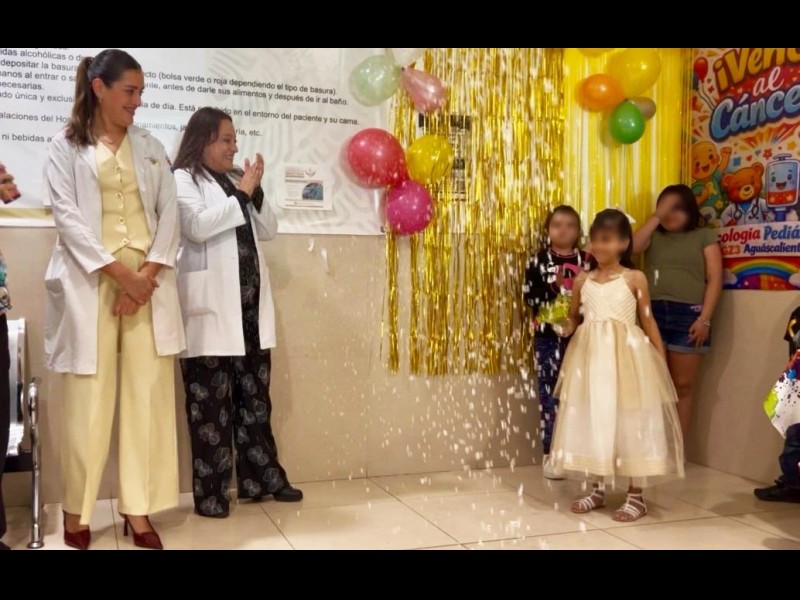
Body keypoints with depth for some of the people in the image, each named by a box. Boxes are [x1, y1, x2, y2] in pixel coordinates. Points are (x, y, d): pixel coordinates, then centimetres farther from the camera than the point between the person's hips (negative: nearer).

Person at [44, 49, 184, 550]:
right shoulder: (67, 147, 6)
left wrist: (148, 272, -8)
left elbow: (169, 213, 6)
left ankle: (138, 508, 8)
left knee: (148, 393, 0)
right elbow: (67, 216, -5)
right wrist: (118, 273, -14)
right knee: (89, 397, -1)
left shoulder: (151, 147, 14)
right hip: (91, 281, -2)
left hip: (149, 279, 3)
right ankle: (77, 508, 14)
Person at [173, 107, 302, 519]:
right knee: (211, 401, -2)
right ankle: (210, 492, 6)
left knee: (254, 395, 11)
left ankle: (260, 478, 21)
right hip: (211, 307, -6)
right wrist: (241, 195, -9)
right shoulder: (182, 179, 1)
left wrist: (255, 194, 1)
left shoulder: (236, 180, 19)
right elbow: (197, 227, -16)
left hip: (251, 303, 7)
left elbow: (268, 231, 16)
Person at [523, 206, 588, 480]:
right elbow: (529, 296, -8)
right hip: (548, 336, -2)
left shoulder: (587, 260, 6)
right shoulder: (538, 260, 0)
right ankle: (550, 453, 8)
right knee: (550, 392, 0)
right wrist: (555, 288, -19)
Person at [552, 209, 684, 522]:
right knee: (592, 422, 9)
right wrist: (565, 327, -4)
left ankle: (636, 496, 13)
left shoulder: (635, 278, -2)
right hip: (590, 357, 4)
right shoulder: (582, 281, 6)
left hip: (626, 358, -3)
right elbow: (572, 316, 17)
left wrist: (662, 360, -1)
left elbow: (648, 321, 1)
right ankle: (598, 489, 24)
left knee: (630, 424, 1)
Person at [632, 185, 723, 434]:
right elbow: (632, 246, -6)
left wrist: (705, 319, -9)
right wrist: (656, 217, -3)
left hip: (688, 315, -2)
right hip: (652, 313, 2)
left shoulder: (704, 236, 9)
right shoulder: (654, 235, 16)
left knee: (683, 386, 4)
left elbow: (714, 279, 1)